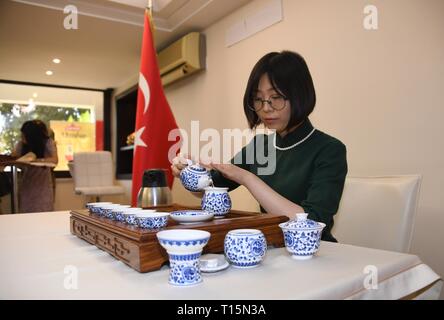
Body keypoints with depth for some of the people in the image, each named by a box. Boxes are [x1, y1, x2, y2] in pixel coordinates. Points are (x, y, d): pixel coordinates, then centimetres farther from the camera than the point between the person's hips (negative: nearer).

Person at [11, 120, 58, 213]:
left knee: (43, 213, -6)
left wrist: (36, 160, -30)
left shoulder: (48, 143, -10)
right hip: (26, 184, 3)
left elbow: (54, 160, -23)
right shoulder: (21, 144, 1)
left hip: (43, 183, -3)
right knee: (25, 212, 1)